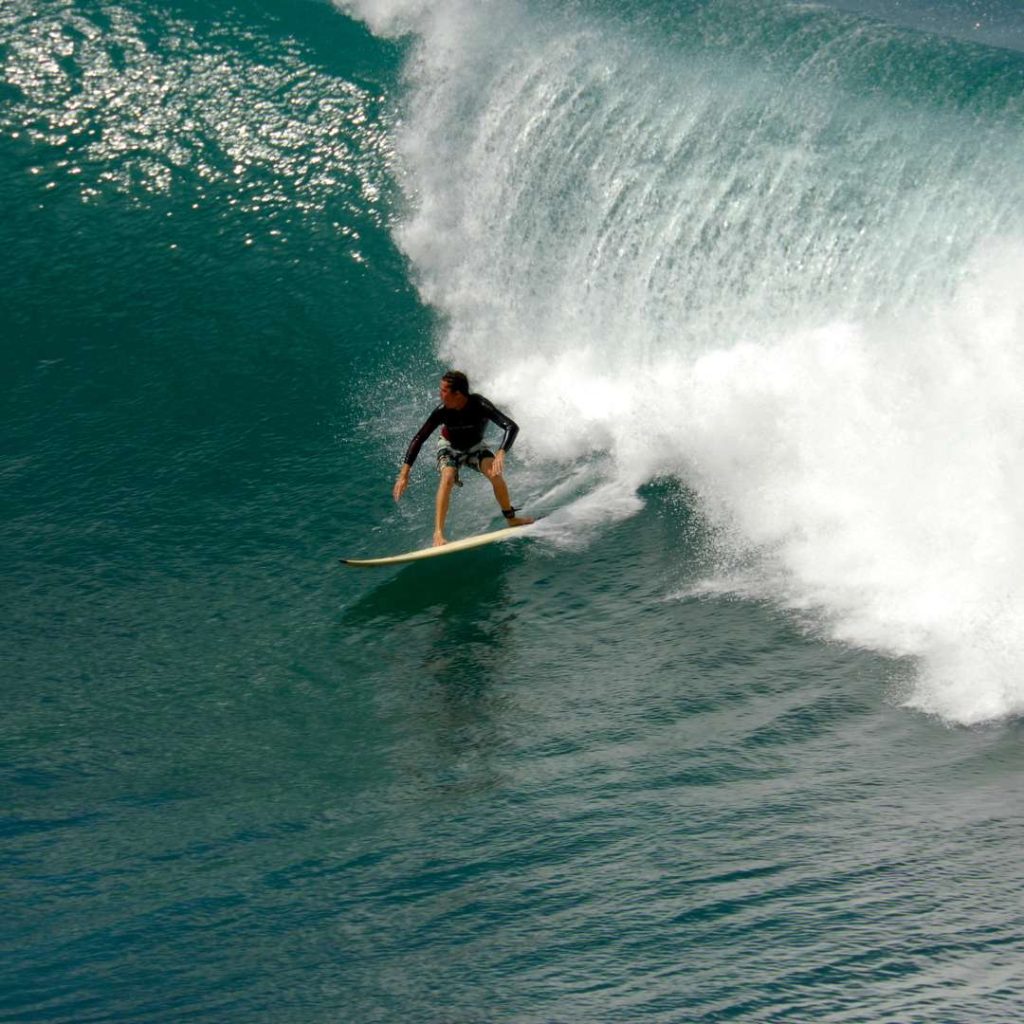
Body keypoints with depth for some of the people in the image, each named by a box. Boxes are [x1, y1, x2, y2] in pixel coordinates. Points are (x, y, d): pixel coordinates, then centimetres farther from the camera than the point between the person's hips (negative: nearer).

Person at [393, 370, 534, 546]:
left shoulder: (480, 405, -34)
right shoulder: (442, 411, -29)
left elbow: (511, 427, -42)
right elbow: (419, 439, -24)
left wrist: (501, 454, -58)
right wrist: (404, 474, -29)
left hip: (475, 447, 0)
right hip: (449, 447, 0)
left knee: (495, 473, -25)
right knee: (448, 477, -29)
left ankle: (511, 518, -2)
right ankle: (438, 533, -30)